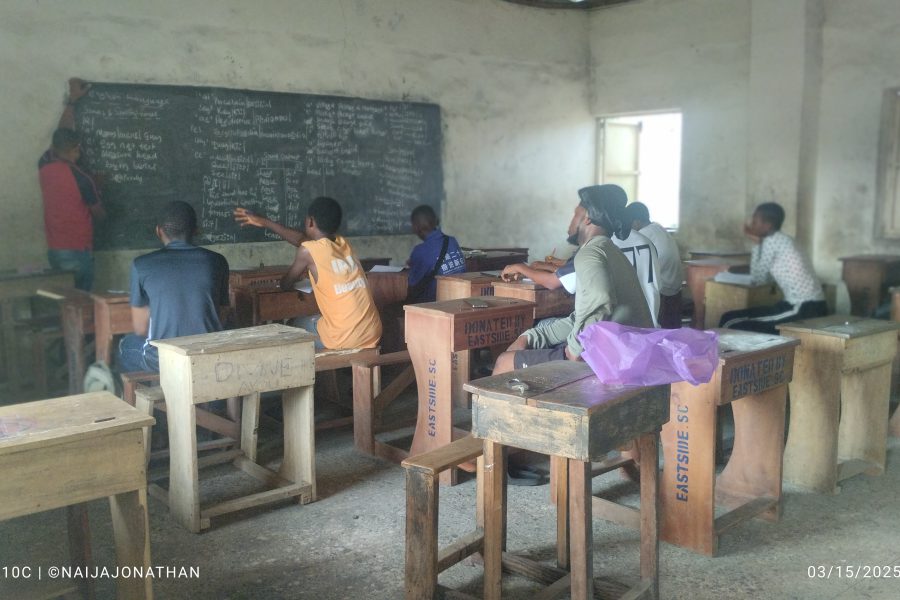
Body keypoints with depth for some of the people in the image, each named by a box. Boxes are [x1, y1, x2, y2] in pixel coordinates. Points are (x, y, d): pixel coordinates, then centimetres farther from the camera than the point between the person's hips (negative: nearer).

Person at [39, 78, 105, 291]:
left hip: (53, 250, 6)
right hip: (77, 251, -6)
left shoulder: (44, 166, 0)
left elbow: (62, 134, 15)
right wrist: (96, 190, 17)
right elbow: (99, 214, -3)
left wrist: (72, 99, 22)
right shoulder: (82, 178, -16)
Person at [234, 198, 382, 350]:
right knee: (315, 320, 34)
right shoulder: (343, 243, 12)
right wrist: (264, 222, 35)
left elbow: (286, 284, 10)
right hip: (373, 335, 6)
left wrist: (298, 276, 33)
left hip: (344, 339, -6)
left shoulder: (308, 251, -6)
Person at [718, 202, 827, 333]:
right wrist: (758, 242, 17)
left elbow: (756, 279, -1)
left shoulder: (772, 240, -9)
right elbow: (765, 276, 18)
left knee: (730, 322, -9)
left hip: (801, 310, -10)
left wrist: (757, 243, 6)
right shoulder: (782, 240, 18)